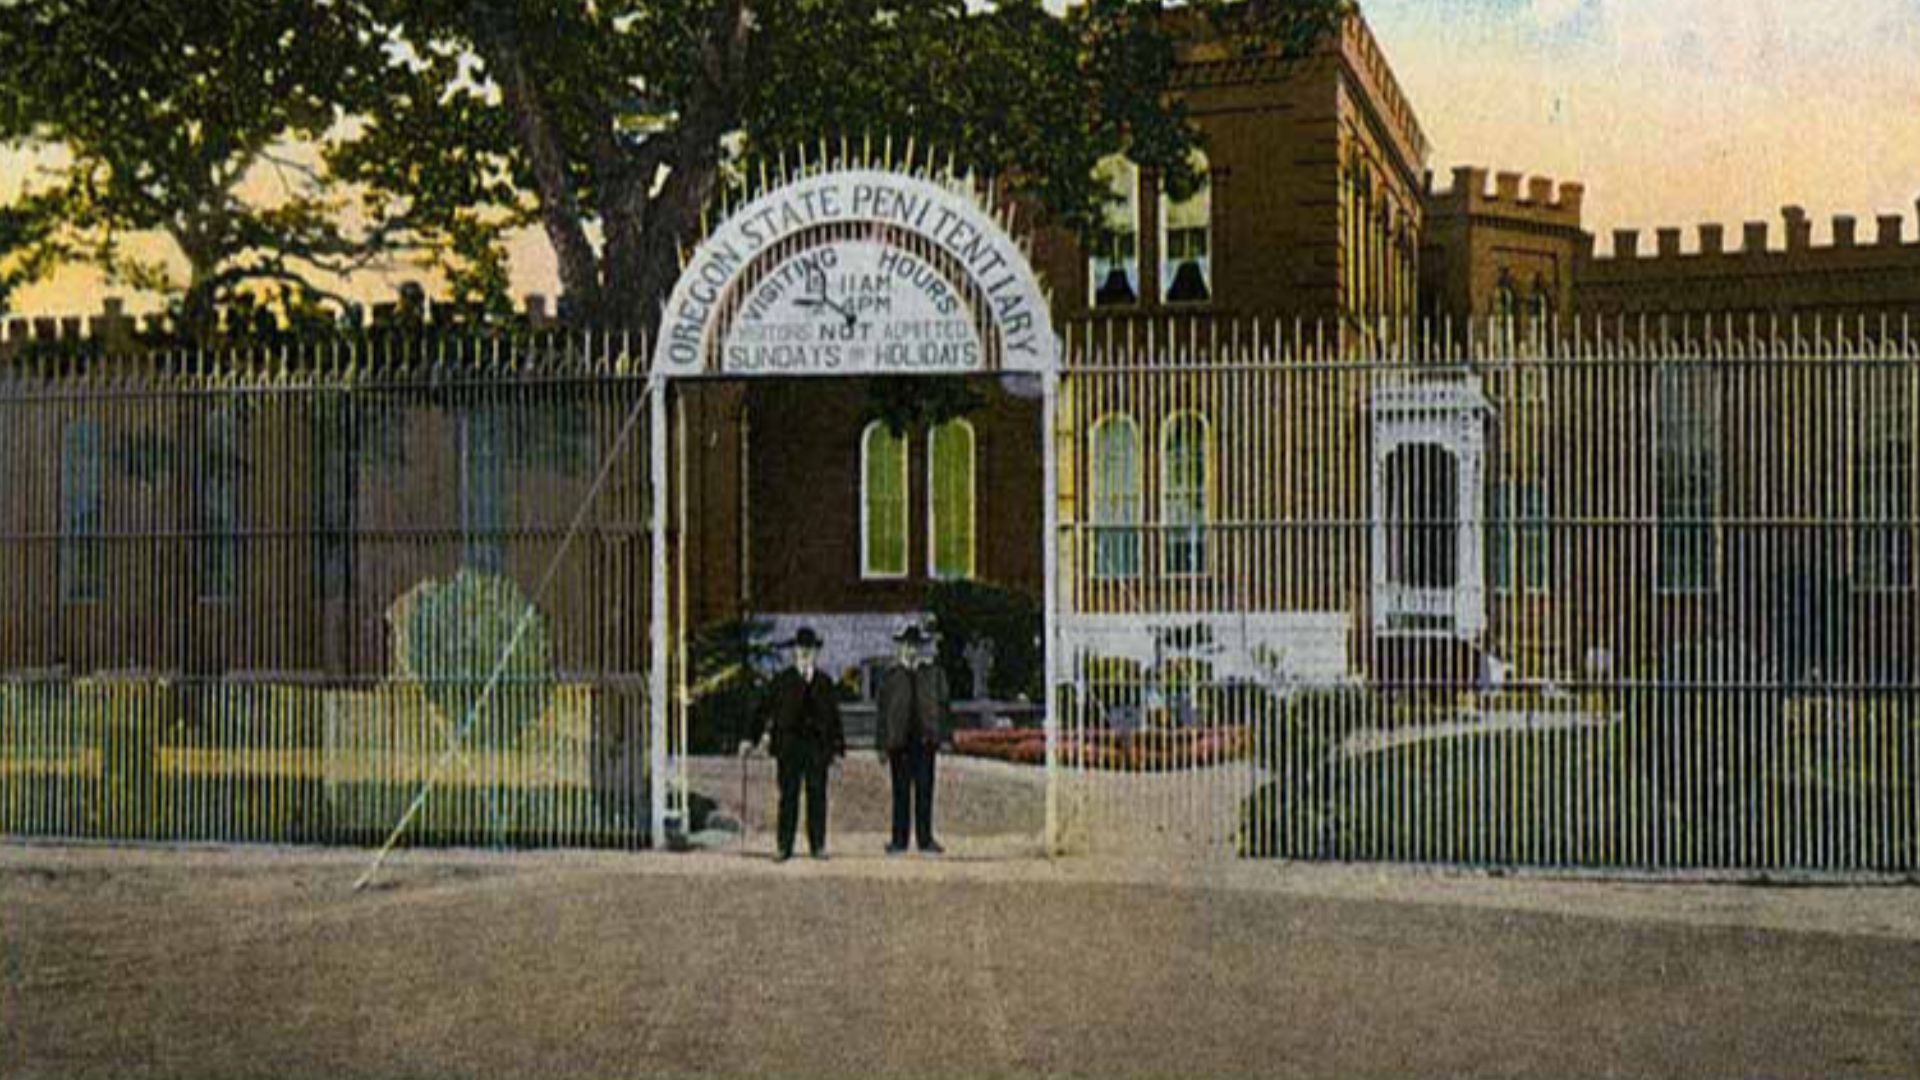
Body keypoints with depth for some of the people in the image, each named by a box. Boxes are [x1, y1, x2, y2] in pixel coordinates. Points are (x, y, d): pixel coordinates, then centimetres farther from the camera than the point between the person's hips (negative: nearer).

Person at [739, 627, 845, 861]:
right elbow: (764, 710, 3)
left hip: (817, 747, 1)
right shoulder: (782, 681, 6)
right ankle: (784, 848, 3)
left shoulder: (825, 683, 11)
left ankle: (818, 846, 8)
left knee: (817, 796, 1)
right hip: (789, 745, -1)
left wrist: (838, 748, 7)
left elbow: (834, 717, 12)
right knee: (788, 797, 0)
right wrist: (752, 738, -5)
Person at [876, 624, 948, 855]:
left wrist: (935, 734, -1)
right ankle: (899, 840, 5)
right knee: (901, 791, 1)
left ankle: (925, 840, 4)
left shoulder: (933, 673, 9)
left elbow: (941, 705, 11)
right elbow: (883, 712, 7)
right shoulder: (890, 676, 7)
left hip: (924, 740, 0)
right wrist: (883, 745, 1)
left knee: (924, 790, 0)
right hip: (899, 740, 0)